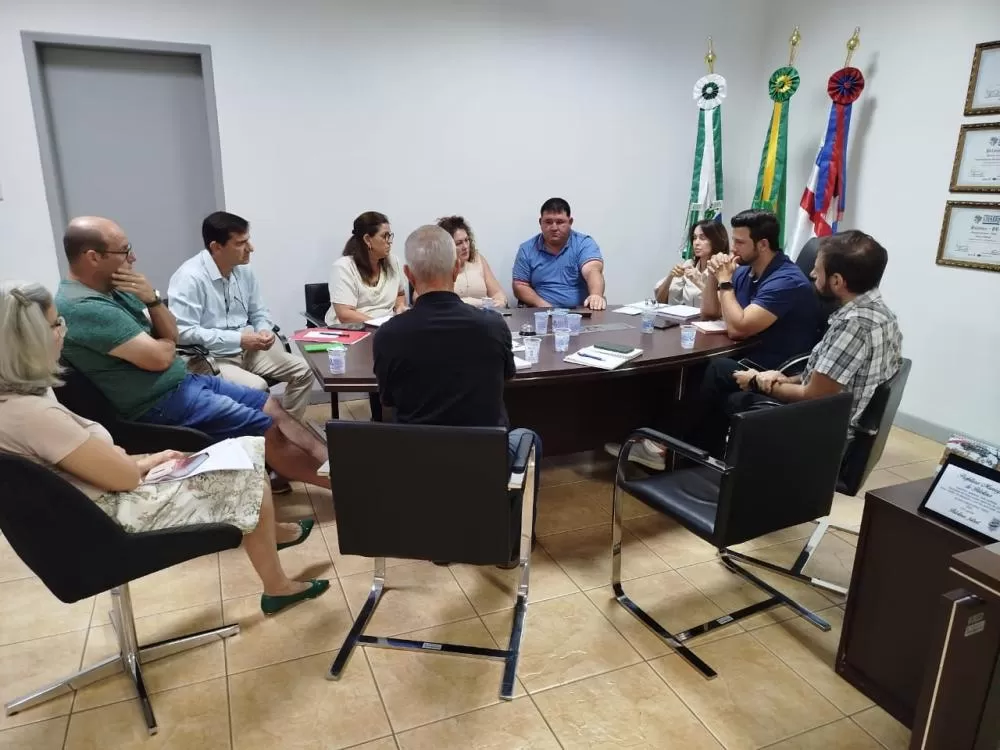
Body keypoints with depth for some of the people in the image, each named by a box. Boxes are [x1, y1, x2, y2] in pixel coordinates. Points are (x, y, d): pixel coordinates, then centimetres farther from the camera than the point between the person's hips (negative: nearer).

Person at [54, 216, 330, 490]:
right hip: (161, 403, -10)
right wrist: (167, 343, 0)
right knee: (269, 430, -10)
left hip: (184, 380, 10)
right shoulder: (84, 307, -22)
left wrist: (152, 299, -10)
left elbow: (171, 336, 8)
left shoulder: (113, 289, 8)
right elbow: (159, 357, -24)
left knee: (273, 408, 4)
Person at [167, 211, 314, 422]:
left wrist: (264, 330, -10)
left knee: (302, 370, -4)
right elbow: (183, 332, -24)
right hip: (209, 358, -7)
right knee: (256, 387, -31)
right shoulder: (190, 277, -19)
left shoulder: (244, 270, 3)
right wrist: (238, 339, -24)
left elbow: (258, 312, 15)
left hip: (247, 349, 7)